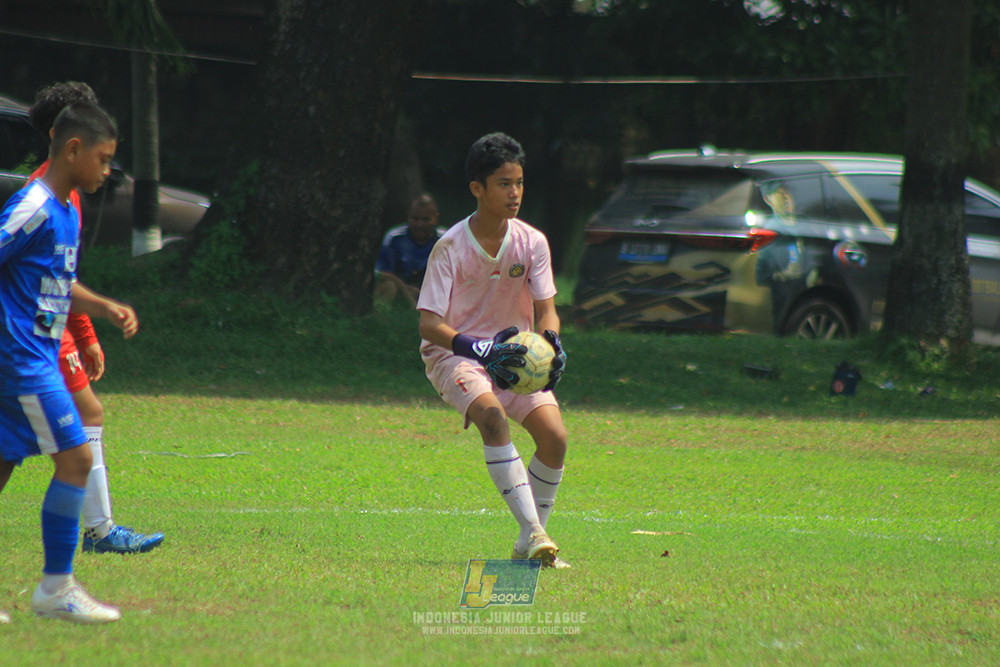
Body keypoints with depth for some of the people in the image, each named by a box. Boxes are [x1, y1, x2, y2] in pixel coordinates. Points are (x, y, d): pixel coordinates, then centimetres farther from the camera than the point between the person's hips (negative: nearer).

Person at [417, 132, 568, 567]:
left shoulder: (531, 242, -4)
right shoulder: (451, 247, -14)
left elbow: (545, 308, -1)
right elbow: (429, 323, -18)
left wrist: (551, 343, -25)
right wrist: (481, 349, -35)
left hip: (514, 353, 4)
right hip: (454, 353, -4)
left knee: (554, 436, -16)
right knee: (492, 416, -34)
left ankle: (528, 545, 0)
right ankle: (532, 531, -37)